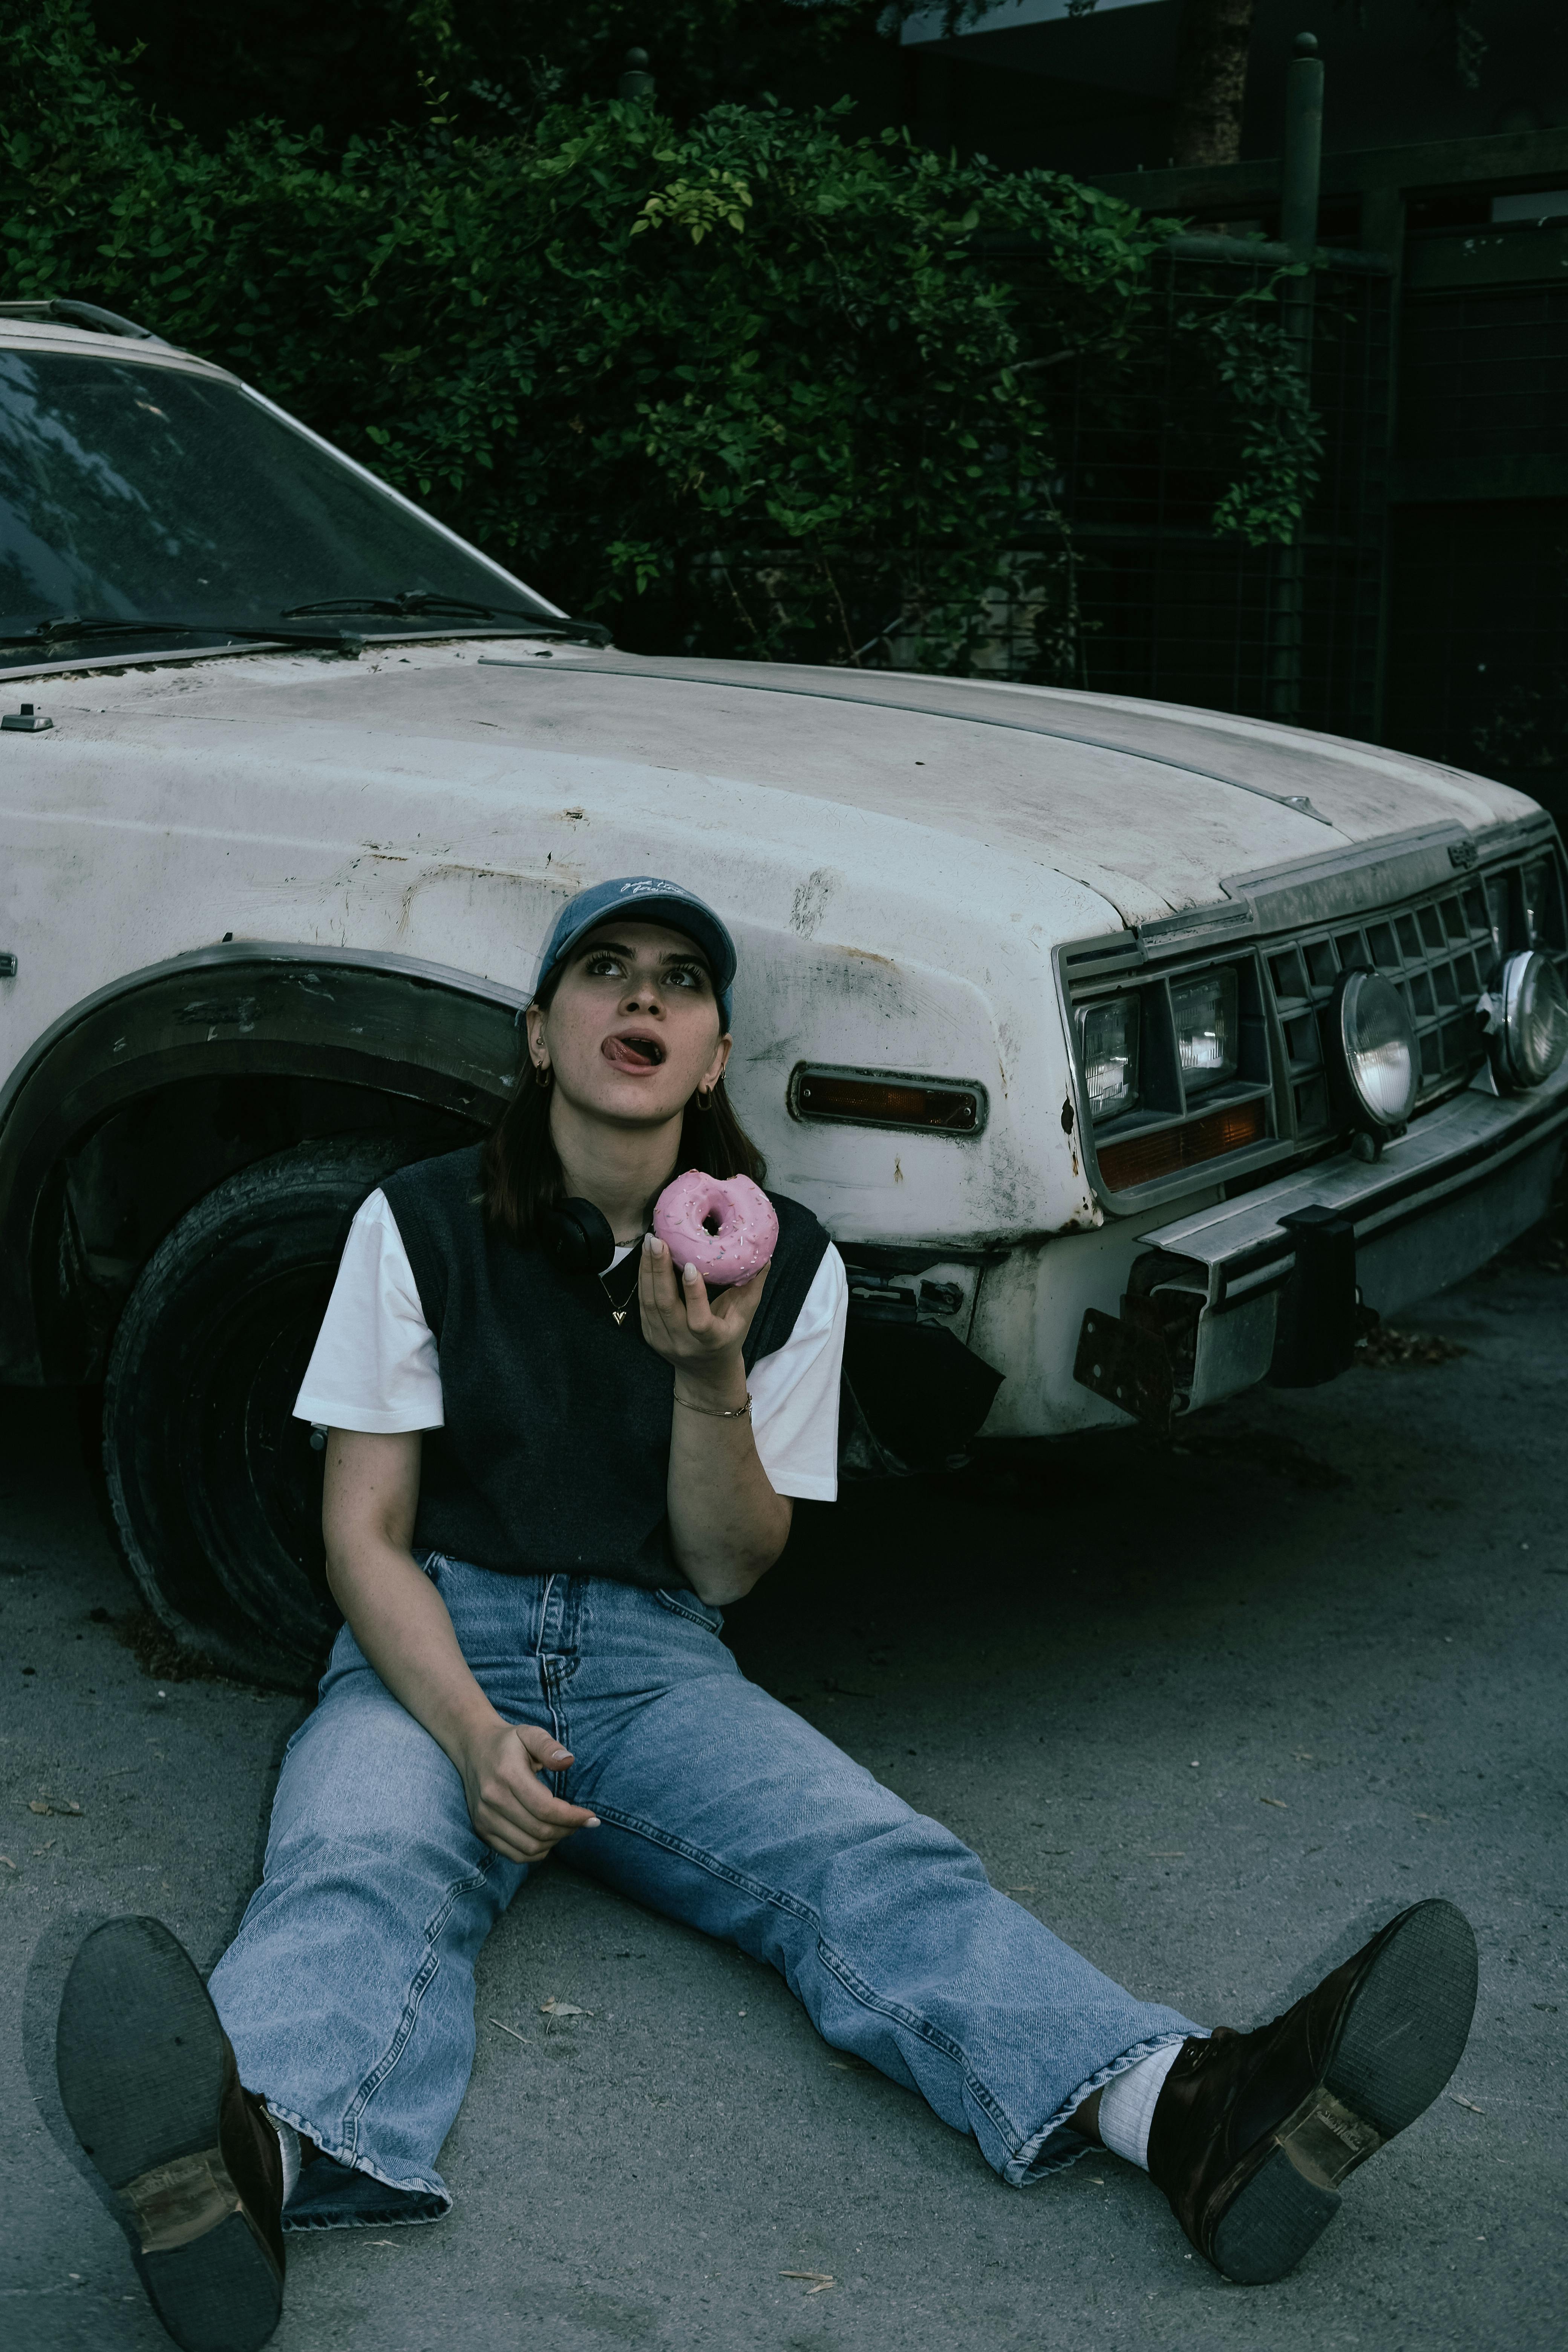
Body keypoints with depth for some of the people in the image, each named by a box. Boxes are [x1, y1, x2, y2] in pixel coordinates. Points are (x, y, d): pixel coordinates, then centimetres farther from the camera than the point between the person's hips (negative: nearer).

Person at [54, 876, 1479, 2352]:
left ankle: (1185, 2109, -52)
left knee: (876, 1865, -27)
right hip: (435, 1651, -2)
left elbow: (727, 1572, 5)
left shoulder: (789, 1263, 5)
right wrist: (475, 1736, -21)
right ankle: (259, 2149, -68)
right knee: (359, 1871, -36)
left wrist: (711, 1375, -15)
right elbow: (365, 1531, -2)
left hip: (652, 1666, 2)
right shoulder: (420, 1226, 0)